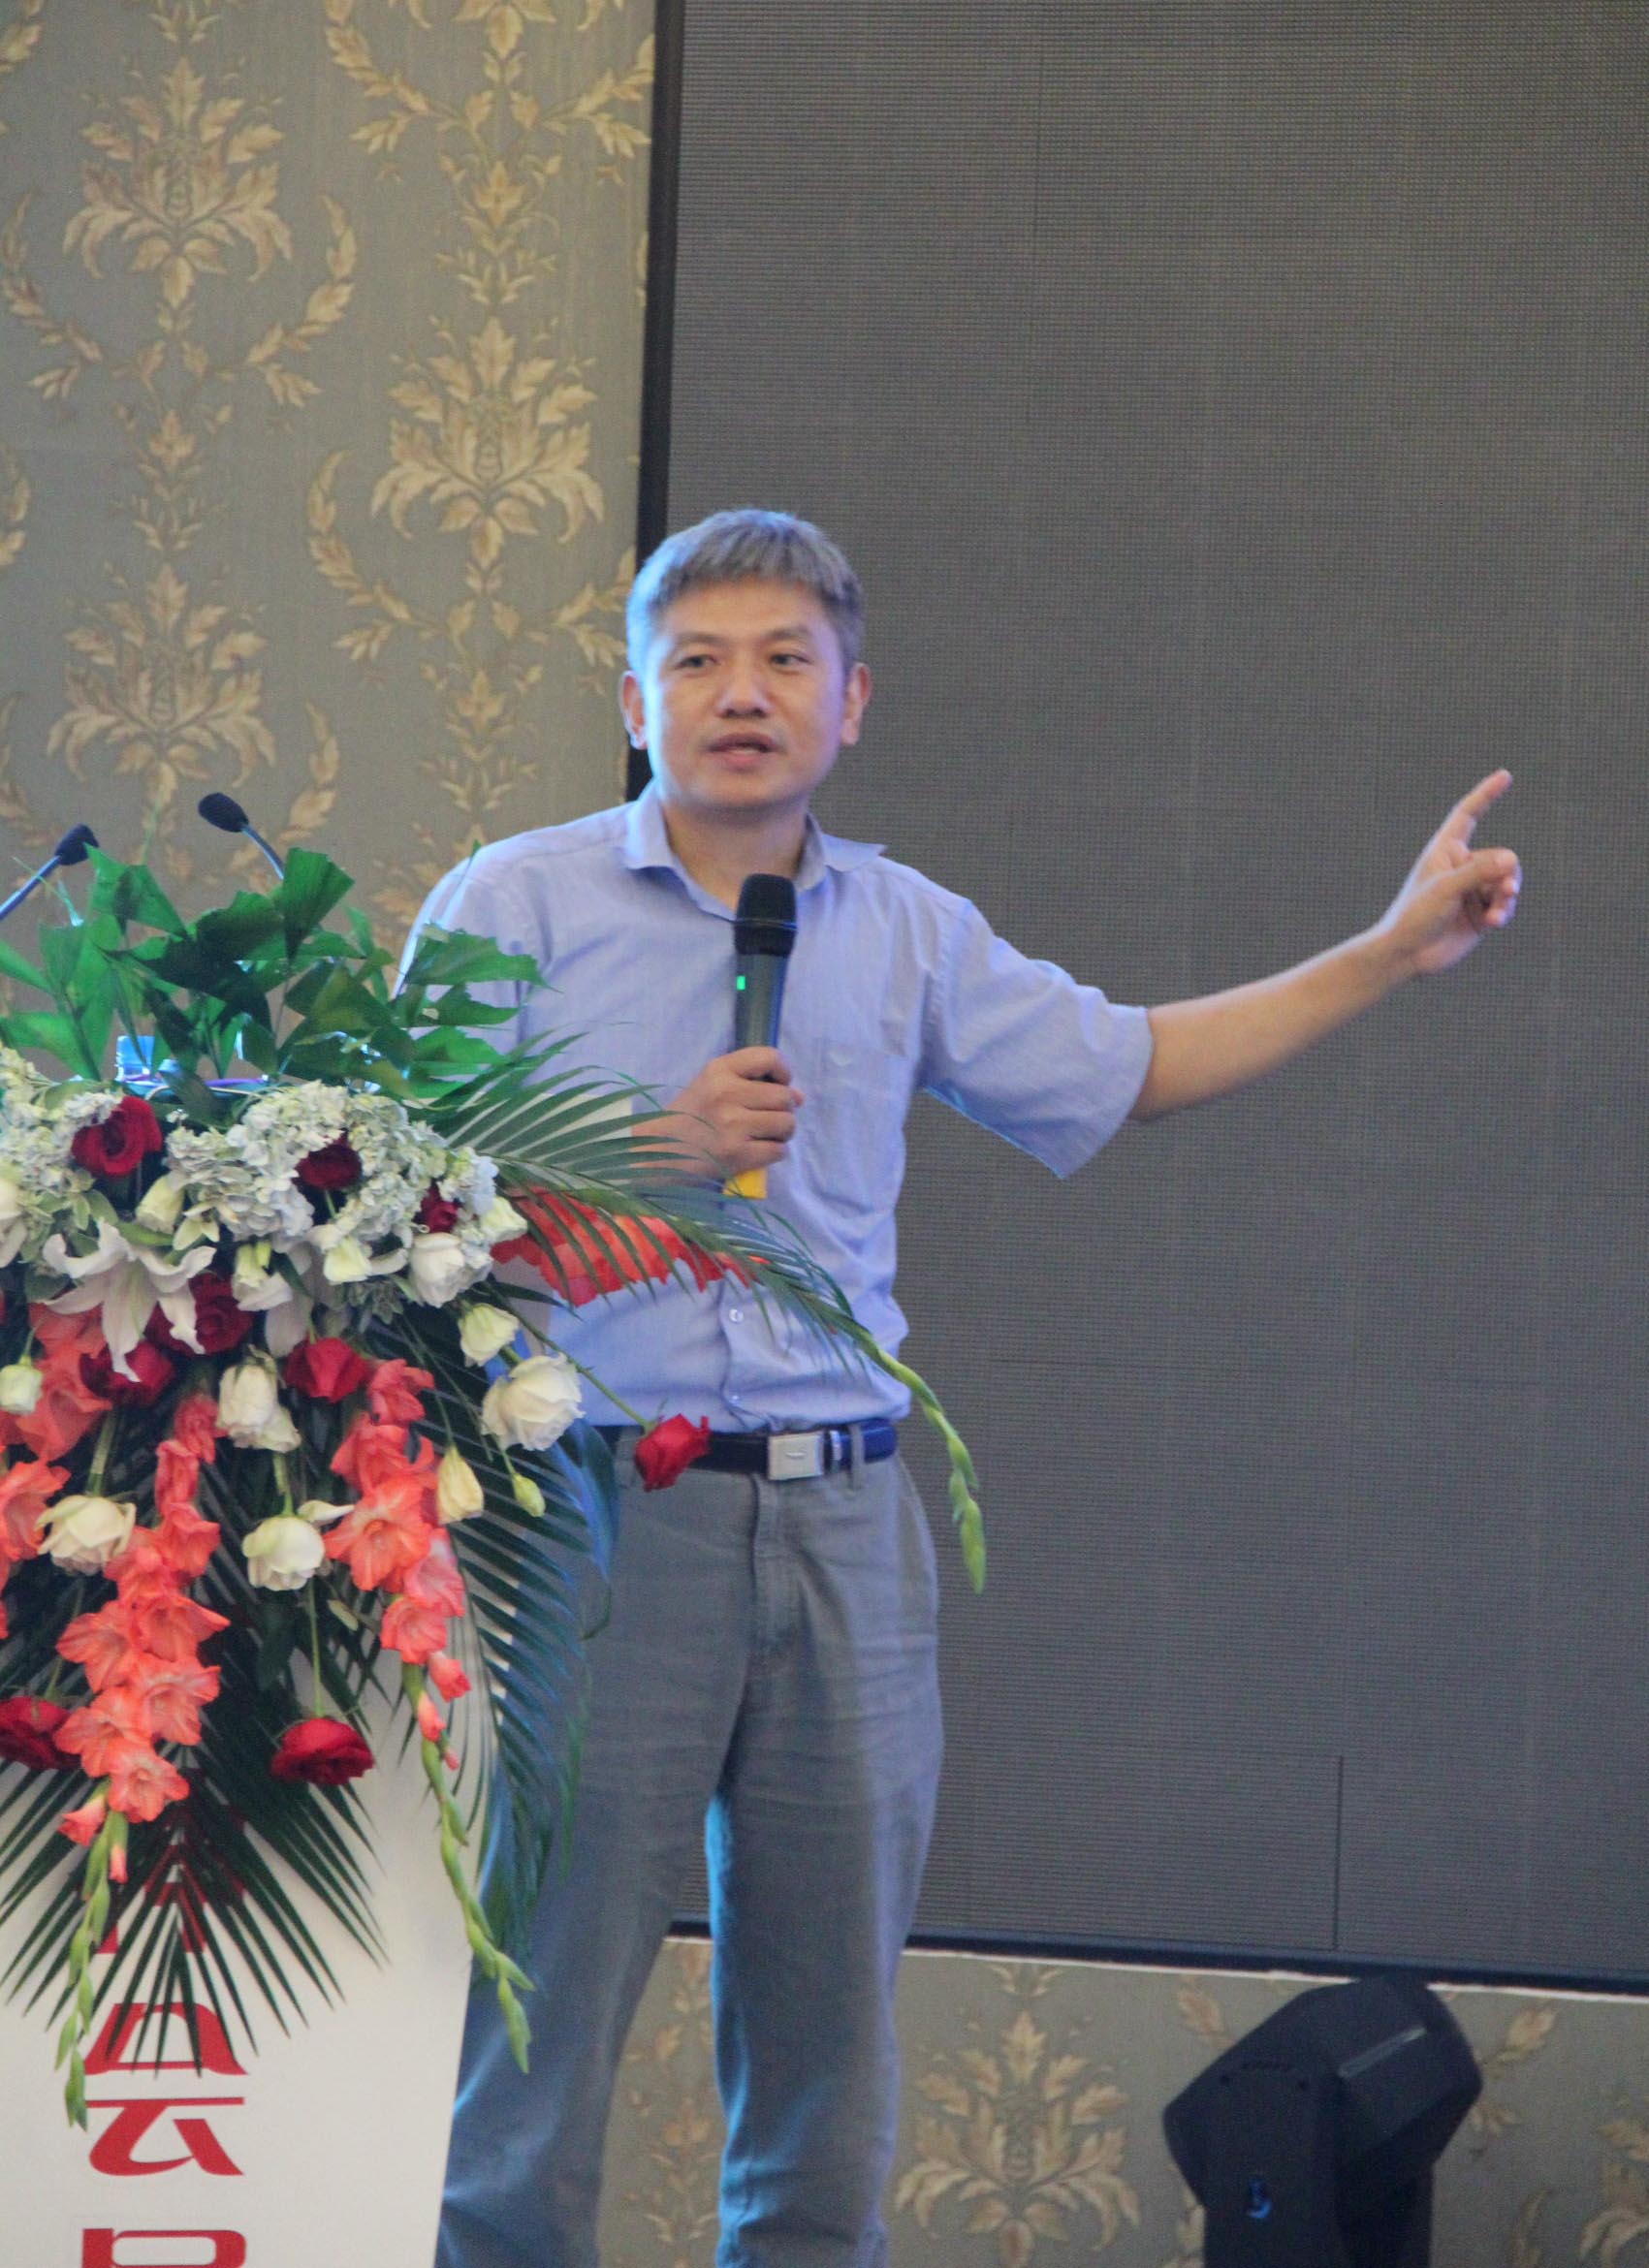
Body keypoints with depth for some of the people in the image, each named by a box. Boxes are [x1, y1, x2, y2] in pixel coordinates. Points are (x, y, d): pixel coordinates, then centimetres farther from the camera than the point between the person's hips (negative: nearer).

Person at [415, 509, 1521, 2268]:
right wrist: (655, 1149, -13)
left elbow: (1124, 1065, 24)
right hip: (598, 1507, -4)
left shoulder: (907, 934, 14)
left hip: (842, 1517, 4)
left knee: (829, 2030, 7)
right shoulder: (520, 902, 2)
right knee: (541, 2005, -5)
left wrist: (1394, 950, 21)